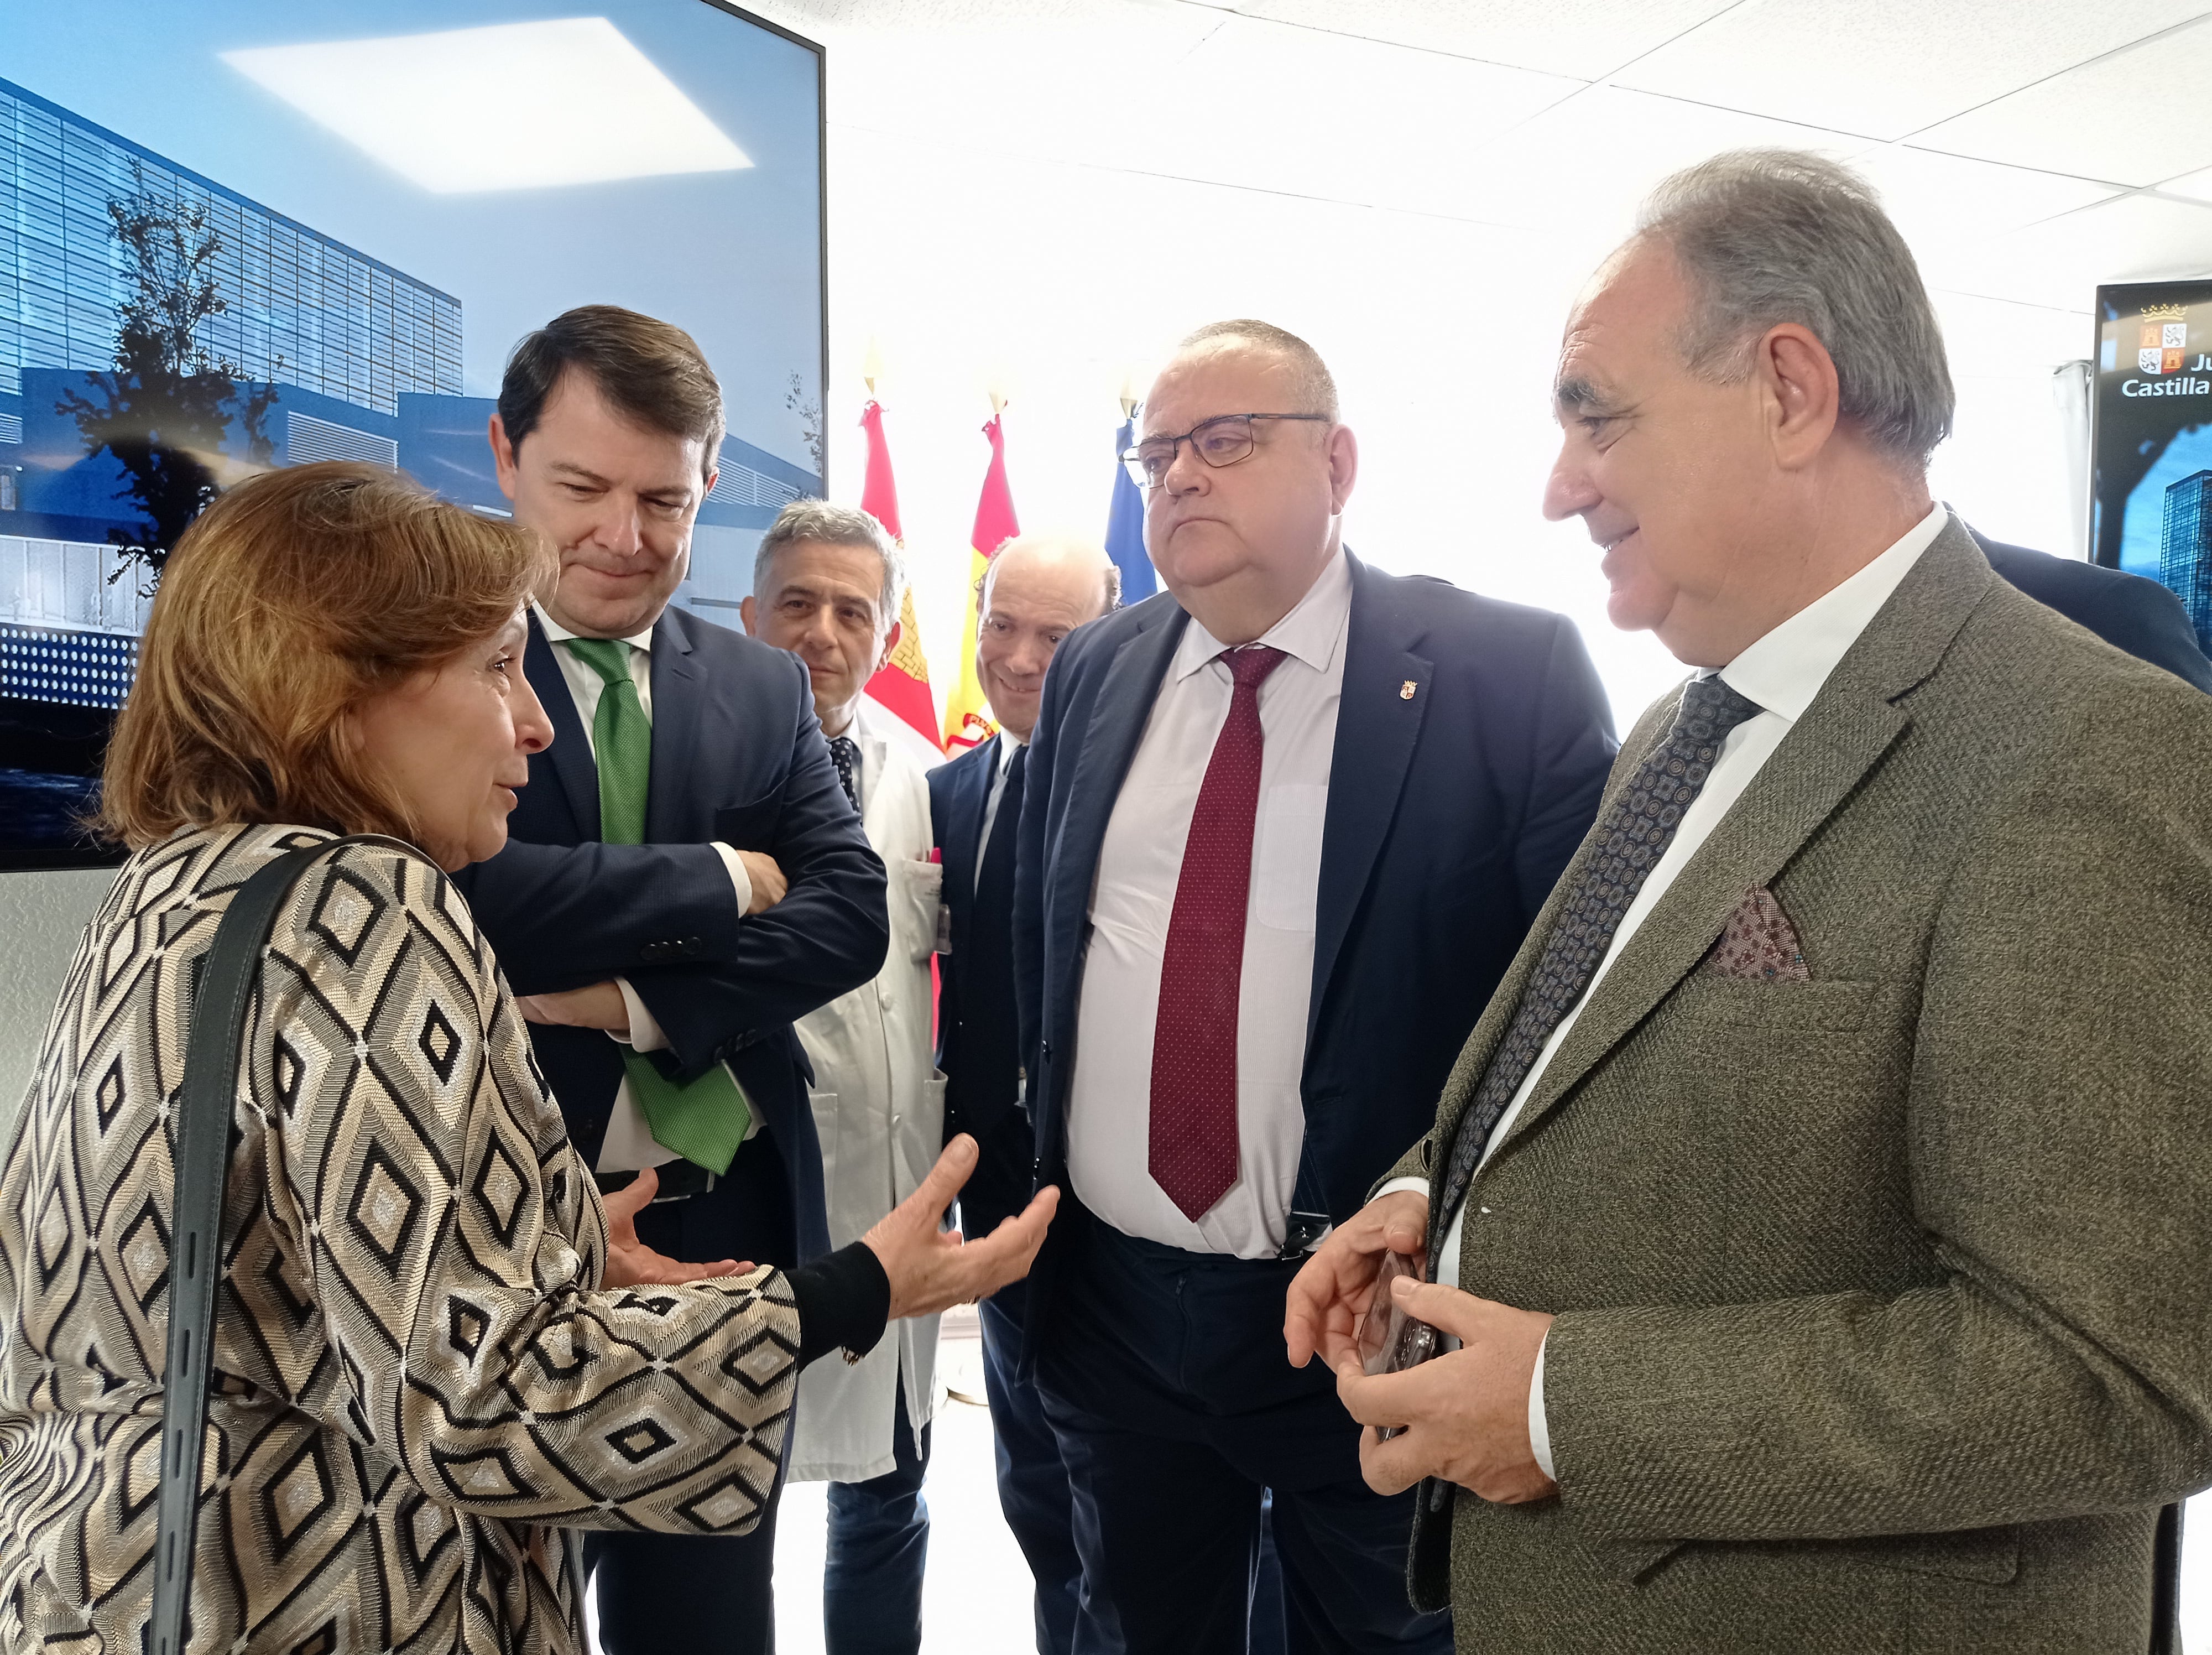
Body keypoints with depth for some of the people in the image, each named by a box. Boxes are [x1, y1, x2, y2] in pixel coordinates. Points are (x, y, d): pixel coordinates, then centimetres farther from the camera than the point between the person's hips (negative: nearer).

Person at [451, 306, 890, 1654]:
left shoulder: (767, 689, 5)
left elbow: (849, 915, -4)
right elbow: (462, 897, -23)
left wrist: (637, 1000, -17)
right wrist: (722, 879, -13)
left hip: (724, 1223, 4)